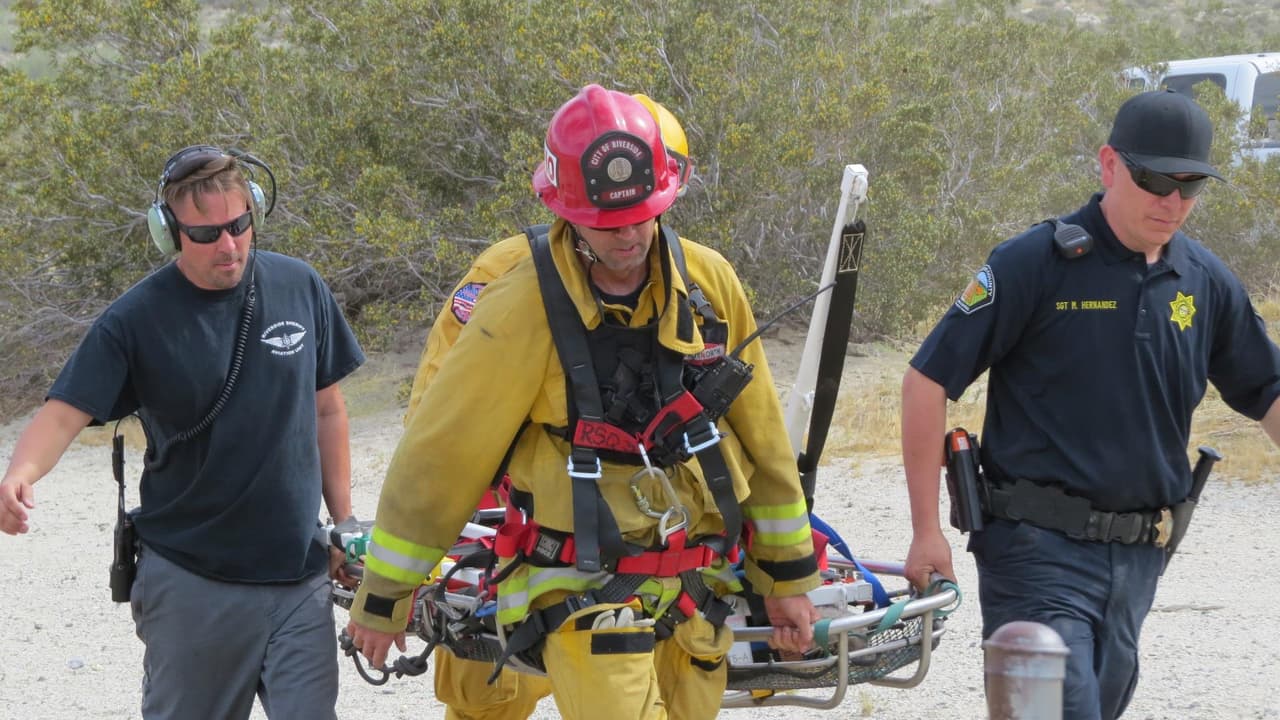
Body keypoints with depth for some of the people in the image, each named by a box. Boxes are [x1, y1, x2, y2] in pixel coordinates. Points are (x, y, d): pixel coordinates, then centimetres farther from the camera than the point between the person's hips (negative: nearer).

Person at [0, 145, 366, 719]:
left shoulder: (300, 289, 2)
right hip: (191, 581, -2)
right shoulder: (137, 320, -8)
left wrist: (344, 524, 11)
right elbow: (66, 412, -14)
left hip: (298, 574, 2)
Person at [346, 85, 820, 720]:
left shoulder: (710, 284, 0)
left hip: (692, 594, 5)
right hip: (580, 592, -5)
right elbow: (439, 453, -6)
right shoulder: (525, 306, -13)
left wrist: (788, 574, 15)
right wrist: (382, 597, -1)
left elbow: (759, 433, 11)